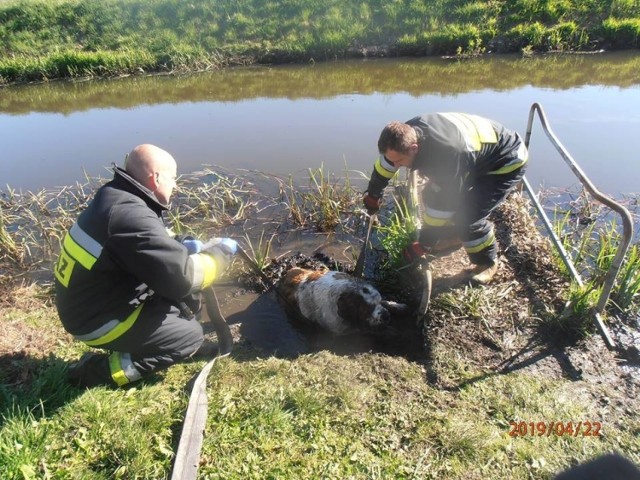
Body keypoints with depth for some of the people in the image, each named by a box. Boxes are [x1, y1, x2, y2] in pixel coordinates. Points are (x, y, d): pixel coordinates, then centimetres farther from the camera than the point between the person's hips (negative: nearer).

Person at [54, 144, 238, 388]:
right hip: (98, 320, -9)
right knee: (191, 336, -2)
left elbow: (150, 245, 16)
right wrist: (221, 252, -15)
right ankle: (99, 370, 0)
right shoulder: (130, 215, -31)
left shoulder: (114, 196, -1)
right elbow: (183, 277, -31)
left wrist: (181, 247, -1)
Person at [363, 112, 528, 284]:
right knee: (432, 195, 1)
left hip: (506, 162, -8)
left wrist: (423, 244, -22)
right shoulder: (410, 132, -19)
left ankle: (487, 262, 5)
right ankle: (452, 235, 24)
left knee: (467, 216, -21)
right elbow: (386, 163, -1)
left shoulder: (447, 156, -42)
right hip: (478, 156, 8)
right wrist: (373, 193, 14)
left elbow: (443, 204, -33)